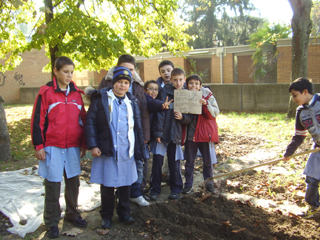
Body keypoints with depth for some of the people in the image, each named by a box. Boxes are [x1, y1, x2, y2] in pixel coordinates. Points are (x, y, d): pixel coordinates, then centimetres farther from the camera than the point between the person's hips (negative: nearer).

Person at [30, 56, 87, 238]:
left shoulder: (77, 93, 7)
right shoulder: (46, 92, -5)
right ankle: (52, 222, 18)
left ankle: (72, 213, 30)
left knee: (73, 181, 11)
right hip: (52, 147, -4)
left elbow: (83, 119, 11)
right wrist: (38, 145, -8)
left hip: (73, 147, 4)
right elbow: (37, 120, -5)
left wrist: (84, 144, 11)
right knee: (53, 184, 3)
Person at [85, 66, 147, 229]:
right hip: (106, 150, -3)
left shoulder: (131, 102, 12)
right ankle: (106, 216, 22)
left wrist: (139, 149, 11)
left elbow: (137, 127, 15)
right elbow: (90, 122, -4)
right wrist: (92, 145, -11)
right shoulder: (101, 98, -1)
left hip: (126, 151, 3)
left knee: (125, 183, 11)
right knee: (107, 184, 6)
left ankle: (124, 213, 28)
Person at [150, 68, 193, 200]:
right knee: (157, 162, 0)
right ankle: (155, 189, 16)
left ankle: (176, 189, 25)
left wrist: (182, 117, -15)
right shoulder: (165, 91, -3)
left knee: (174, 163, 7)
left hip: (176, 134, 2)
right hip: (163, 133, -2)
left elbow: (190, 118, 7)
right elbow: (160, 112, -8)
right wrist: (158, 132, -12)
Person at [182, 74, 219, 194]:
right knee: (189, 161, 10)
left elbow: (216, 113, -10)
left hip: (205, 133, -2)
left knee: (208, 161, 7)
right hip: (190, 133, 2)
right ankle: (188, 184, 23)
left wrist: (206, 104, -25)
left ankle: (209, 183, 24)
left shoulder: (207, 95, -4)